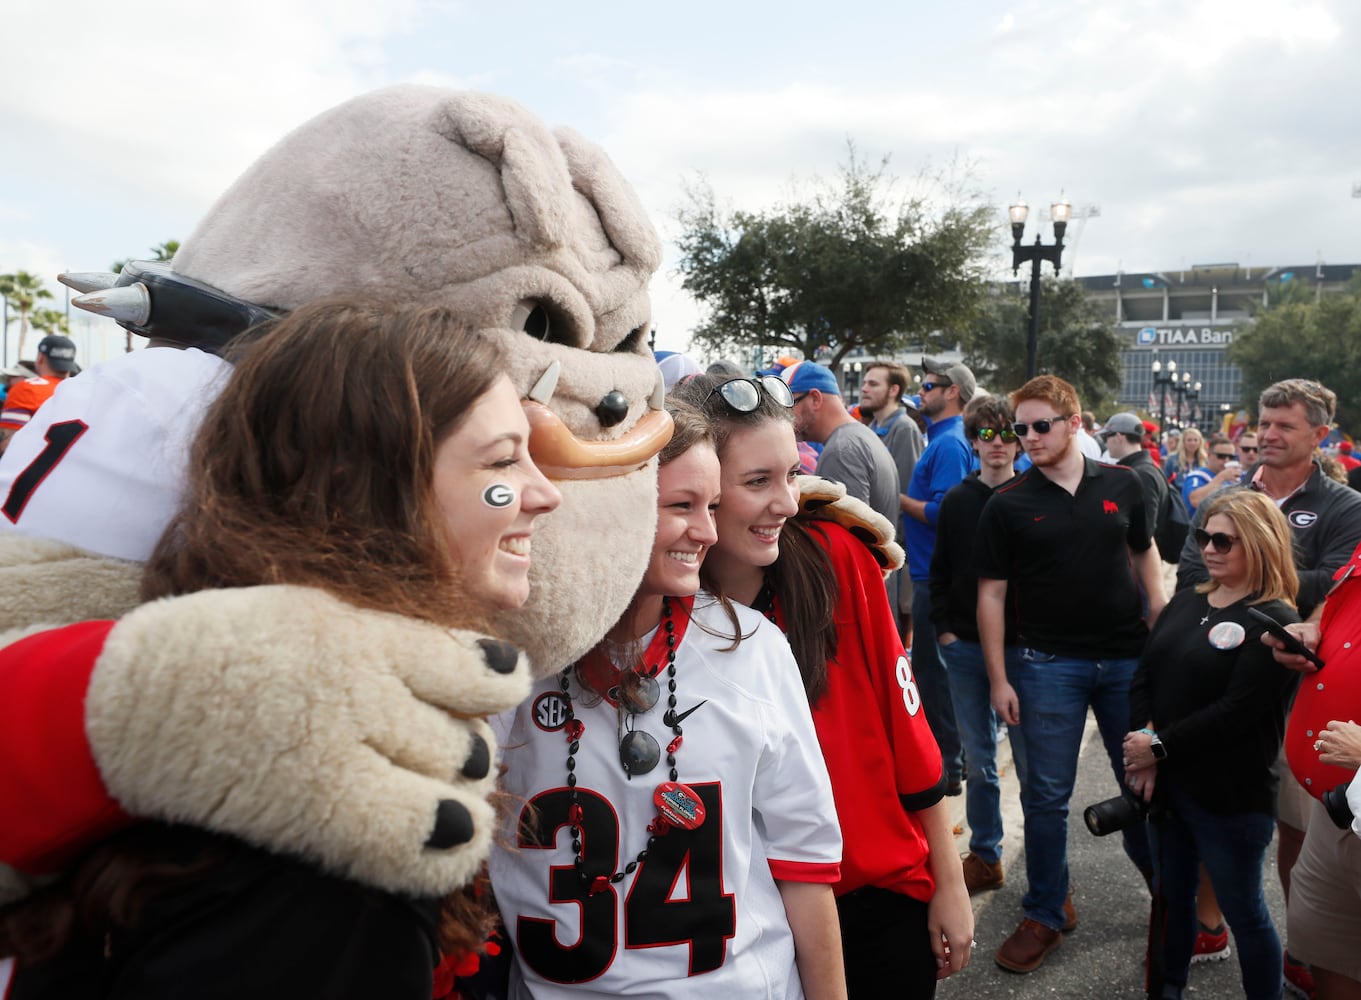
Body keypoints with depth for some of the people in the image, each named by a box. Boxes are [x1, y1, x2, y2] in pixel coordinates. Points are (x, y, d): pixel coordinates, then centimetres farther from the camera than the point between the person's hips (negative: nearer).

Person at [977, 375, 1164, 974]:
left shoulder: (1122, 485, 2)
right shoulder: (1008, 505, -5)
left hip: (1129, 656, 2)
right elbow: (991, 593, -3)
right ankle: (1047, 914, 20)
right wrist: (998, 679, -5)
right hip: (1050, 663, -2)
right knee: (1046, 795, 4)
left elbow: (1143, 553, 14)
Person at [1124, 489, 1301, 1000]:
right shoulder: (1186, 602, 9)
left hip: (1232, 797, -6)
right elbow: (1144, 676, 2)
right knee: (1171, 897, 20)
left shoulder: (1275, 621, -13)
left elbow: (1237, 711, -20)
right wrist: (1141, 748, -12)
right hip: (1166, 783, 6)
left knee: (1243, 913, 10)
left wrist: (1160, 746, -17)